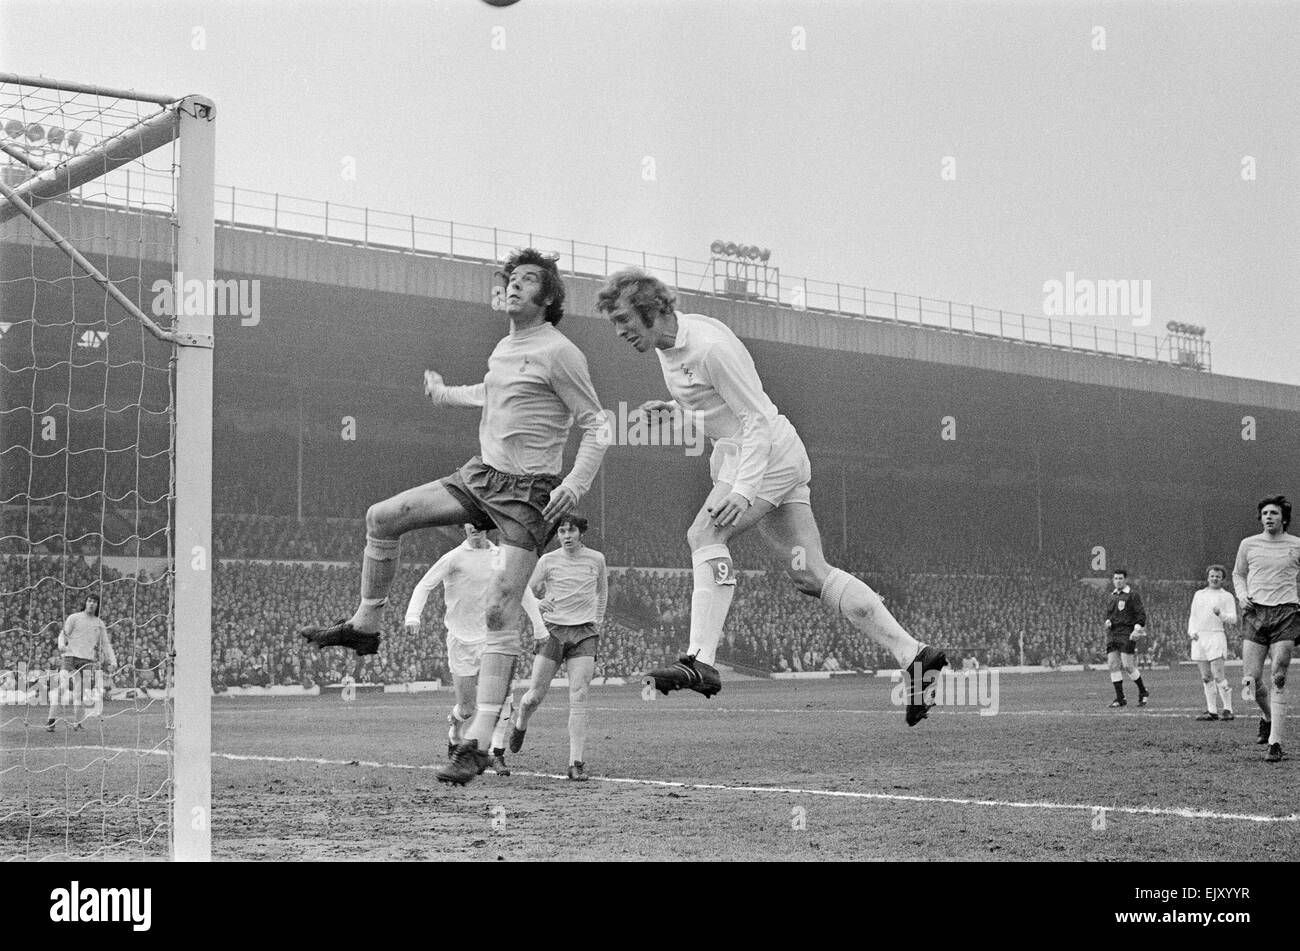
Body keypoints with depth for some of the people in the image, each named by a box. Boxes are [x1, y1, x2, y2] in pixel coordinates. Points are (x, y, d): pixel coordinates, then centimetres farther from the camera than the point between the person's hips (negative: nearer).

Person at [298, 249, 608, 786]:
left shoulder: (558, 353, -11)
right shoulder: (503, 349, 12)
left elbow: (596, 426, -10)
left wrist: (576, 485, -22)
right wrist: (445, 395, 47)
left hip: (528, 492, -7)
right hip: (480, 475, 7)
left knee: (500, 611, -13)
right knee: (382, 518, -3)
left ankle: (478, 743, -13)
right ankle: (364, 627, 15)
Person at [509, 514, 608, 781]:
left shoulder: (596, 559, 6)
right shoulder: (547, 561, 2)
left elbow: (602, 592, 23)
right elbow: (529, 592, 11)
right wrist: (538, 606, -8)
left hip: (584, 633, 0)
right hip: (553, 629, 0)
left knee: (578, 699, -12)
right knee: (534, 696, -2)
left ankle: (577, 762, -12)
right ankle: (520, 726, 33)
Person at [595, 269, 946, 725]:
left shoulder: (709, 344, -20)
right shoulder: (666, 344, 9)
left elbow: (757, 418, -20)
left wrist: (742, 490, -29)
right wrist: (672, 409, 7)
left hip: (768, 451, -9)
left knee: (704, 534, -23)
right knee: (812, 575, 2)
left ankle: (700, 662, -29)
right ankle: (912, 654, 4)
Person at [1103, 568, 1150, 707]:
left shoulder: (1133, 596, -2)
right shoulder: (1110, 597, 17)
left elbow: (1141, 614, -7)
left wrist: (1137, 629, -19)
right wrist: (1107, 622, 4)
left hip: (1127, 635, -6)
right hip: (1112, 635, 6)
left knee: (1127, 666, -9)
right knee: (1113, 666, -2)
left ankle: (1143, 692, 11)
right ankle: (1120, 698, 3)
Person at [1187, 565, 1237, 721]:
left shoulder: (1227, 596, 7)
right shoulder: (1199, 594, 20)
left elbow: (1233, 619, -1)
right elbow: (1192, 616, 23)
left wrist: (1220, 614, -19)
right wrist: (1191, 631, 6)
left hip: (1216, 636, -5)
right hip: (1198, 638, 5)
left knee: (1218, 676, -12)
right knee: (1206, 678, 3)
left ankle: (1227, 710, -7)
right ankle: (1212, 711, 6)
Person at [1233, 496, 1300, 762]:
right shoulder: (1248, 545, 9)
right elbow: (1238, 574, 22)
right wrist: (1242, 595, 3)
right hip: (1255, 613, 2)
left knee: (1278, 679, -9)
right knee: (1250, 680, -5)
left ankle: (1275, 743, -6)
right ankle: (1268, 717, 27)